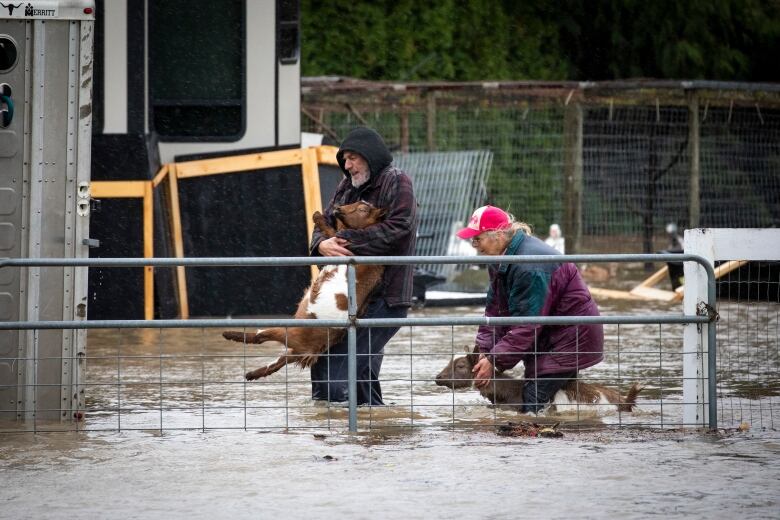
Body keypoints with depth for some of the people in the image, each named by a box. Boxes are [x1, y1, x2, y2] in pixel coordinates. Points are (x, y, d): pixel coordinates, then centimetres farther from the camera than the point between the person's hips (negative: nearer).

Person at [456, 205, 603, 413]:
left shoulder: (530, 265, -28)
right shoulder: (501, 261, 5)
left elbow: (527, 325, -28)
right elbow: (495, 310, 4)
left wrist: (495, 361, -26)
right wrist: (484, 350, -9)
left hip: (572, 336, -10)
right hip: (548, 333, 10)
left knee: (534, 399, -18)